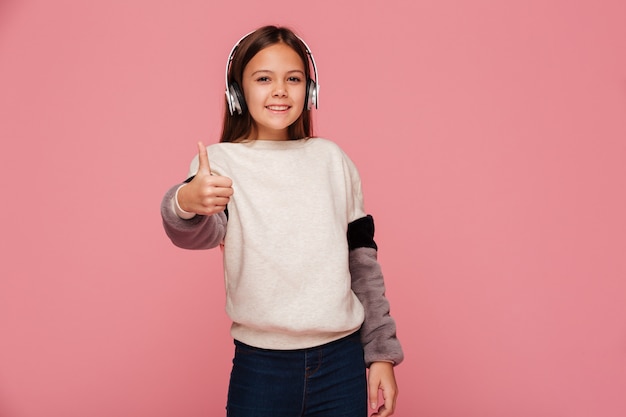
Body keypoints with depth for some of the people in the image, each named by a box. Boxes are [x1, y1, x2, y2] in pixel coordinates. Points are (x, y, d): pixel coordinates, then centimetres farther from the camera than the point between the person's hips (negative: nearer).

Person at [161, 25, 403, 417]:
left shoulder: (332, 159, 6)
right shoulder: (218, 161, -3)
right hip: (260, 367, -2)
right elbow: (202, 232, -22)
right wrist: (186, 205, -44)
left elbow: (363, 260, 8)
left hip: (342, 364, 2)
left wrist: (382, 353, 6)